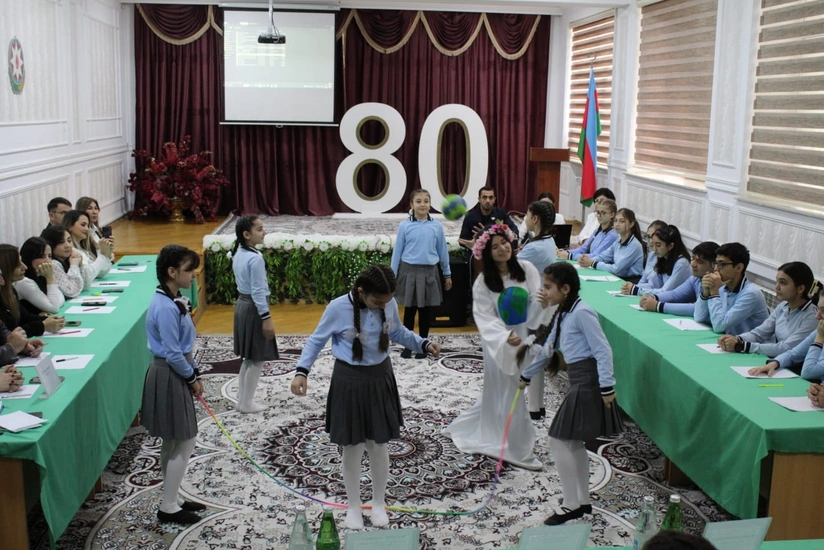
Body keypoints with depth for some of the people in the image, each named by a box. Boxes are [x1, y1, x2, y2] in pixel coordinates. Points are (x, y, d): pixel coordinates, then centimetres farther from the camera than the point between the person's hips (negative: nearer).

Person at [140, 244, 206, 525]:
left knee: (173, 442, 18)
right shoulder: (166, 307, -24)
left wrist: (194, 374, 11)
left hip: (175, 375, 10)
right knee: (185, 441, 0)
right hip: (169, 377, -10)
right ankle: (168, 507, 11)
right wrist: (192, 378, -9)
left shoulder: (172, 301, 7)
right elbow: (173, 354, -22)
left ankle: (172, 499, 30)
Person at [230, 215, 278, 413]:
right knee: (257, 359, 3)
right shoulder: (255, 258, -22)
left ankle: (242, 399, 25)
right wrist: (266, 317, -18)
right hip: (254, 308, -9)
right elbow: (258, 291, -22)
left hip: (242, 305, 9)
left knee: (248, 358, 18)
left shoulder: (238, 254, 6)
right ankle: (247, 403, 10)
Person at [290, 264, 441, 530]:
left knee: (379, 445, 11)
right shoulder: (338, 308, -20)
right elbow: (317, 340, -8)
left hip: (380, 379, 3)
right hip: (349, 382, -3)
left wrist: (424, 344, -3)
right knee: (353, 447, 8)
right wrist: (302, 371, -20)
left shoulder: (389, 305, -8)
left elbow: (399, 333, 11)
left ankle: (379, 502, 32)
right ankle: (354, 506, 28)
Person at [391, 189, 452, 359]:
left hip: (429, 272, 1)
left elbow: (443, 251, 8)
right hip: (409, 271, -1)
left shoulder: (437, 226, 1)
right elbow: (397, 251, 2)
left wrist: (447, 274, 13)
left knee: (425, 311, 9)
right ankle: (408, 345, 18)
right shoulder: (404, 226, -3)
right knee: (409, 310, 6)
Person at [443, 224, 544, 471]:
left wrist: (540, 302, -29)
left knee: (497, 393, 17)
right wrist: (505, 336, -32)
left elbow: (536, 301, -4)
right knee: (507, 394, 3)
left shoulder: (527, 269, -6)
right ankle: (518, 450, 15)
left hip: (525, 337, 4)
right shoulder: (483, 283, -12)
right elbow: (486, 319, -16)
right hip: (498, 342, -4)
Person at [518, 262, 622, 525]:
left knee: (559, 440, -5)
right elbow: (547, 349, 25)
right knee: (573, 443, 16)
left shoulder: (581, 312, -16)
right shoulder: (562, 315, 14)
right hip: (578, 382, 10)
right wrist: (526, 376, 32)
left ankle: (572, 505, 5)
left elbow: (602, 350, -20)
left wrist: (607, 387, -23)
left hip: (588, 381, -10)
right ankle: (582, 501, 27)